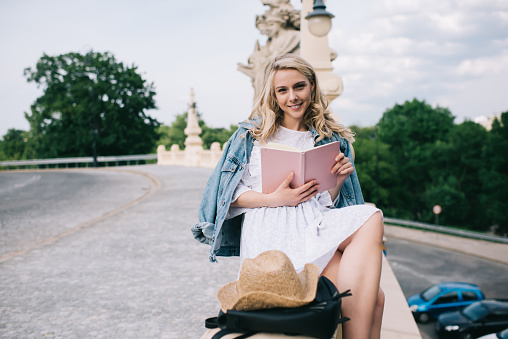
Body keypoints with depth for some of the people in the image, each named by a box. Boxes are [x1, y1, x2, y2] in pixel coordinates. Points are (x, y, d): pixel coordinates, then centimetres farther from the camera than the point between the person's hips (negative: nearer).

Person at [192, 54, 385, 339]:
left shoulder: (329, 140, 19)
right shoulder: (253, 134, 11)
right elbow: (233, 194, 5)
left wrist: (337, 183, -2)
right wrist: (275, 199, -11)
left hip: (314, 224, 4)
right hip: (270, 229, -3)